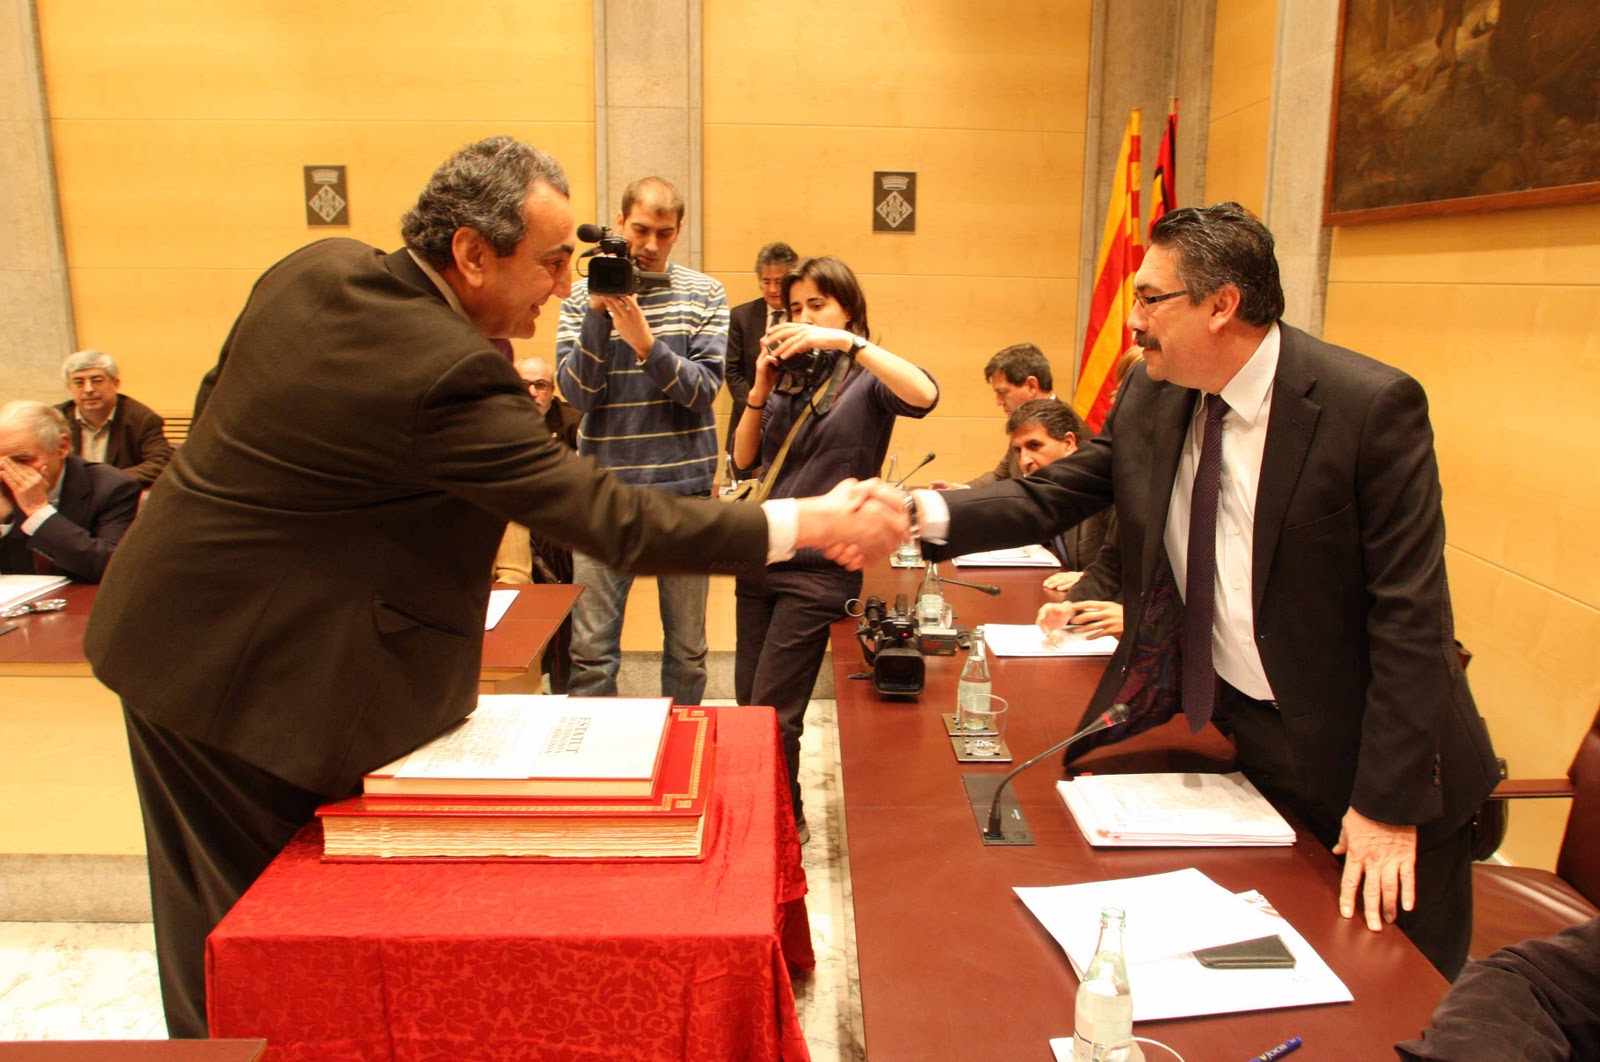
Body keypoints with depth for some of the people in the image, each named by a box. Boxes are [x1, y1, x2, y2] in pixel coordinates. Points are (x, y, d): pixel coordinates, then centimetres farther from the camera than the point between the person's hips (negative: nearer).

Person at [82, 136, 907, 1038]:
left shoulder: (315, 270, -1)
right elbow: (610, 518, -27)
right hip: (252, 677, -9)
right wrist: (811, 525, -22)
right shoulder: (451, 376, -28)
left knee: (216, 924, 24)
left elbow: (220, 402, 13)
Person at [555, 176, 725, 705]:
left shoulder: (704, 295, 4)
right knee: (592, 647, 2)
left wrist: (646, 343, -22)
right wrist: (598, 312, -18)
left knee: (688, 645, 11)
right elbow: (577, 392, -7)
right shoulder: (583, 296, 4)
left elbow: (704, 389, -7)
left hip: (685, 488, 1)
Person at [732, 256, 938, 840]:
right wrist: (761, 387, -5)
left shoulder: (867, 379, -4)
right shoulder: (789, 375, 12)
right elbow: (744, 460, 8)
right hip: (760, 556, 6)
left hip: (820, 568, -6)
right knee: (748, 704, 12)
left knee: (771, 712, -2)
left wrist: (848, 341, -27)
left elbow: (925, 396, -27)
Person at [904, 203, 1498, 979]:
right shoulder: (1149, 398, -3)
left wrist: (1389, 804, -20)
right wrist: (927, 511, -21)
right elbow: (1049, 497, -3)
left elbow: (1409, 613, -20)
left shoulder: (1371, 408, -20)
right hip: (1228, 724, 5)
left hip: (1356, 746, -4)